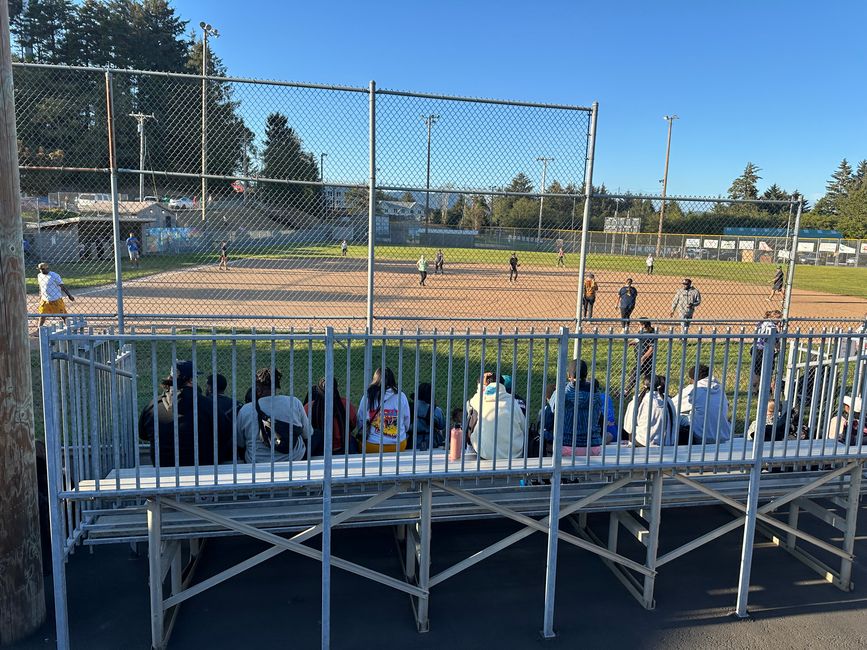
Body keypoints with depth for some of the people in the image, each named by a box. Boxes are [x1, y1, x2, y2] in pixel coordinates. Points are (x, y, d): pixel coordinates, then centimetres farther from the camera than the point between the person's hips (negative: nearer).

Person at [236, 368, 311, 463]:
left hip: (258, 462, 1)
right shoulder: (294, 403, -9)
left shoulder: (244, 411, -9)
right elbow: (308, 435, 2)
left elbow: (240, 444, 4)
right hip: (295, 458, 0)